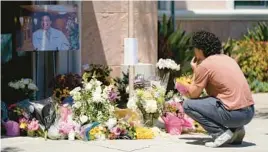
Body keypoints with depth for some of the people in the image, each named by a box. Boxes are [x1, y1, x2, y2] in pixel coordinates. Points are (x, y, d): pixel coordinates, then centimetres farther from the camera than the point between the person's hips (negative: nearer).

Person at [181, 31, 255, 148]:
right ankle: (236, 129, 14)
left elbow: (193, 95, 1)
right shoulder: (227, 59, 17)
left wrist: (195, 71, 12)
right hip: (249, 112, 8)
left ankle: (221, 133, -5)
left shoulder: (204, 65, -7)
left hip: (234, 114, -8)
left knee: (188, 105, 2)